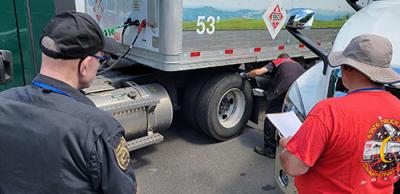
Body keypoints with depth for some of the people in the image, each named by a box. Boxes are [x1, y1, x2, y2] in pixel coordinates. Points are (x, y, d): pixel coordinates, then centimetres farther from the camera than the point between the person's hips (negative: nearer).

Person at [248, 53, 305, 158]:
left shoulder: (277, 62, 21)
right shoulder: (298, 65, 37)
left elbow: (258, 72, 8)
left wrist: (247, 74, 28)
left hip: (283, 91, -5)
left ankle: (270, 150, 12)